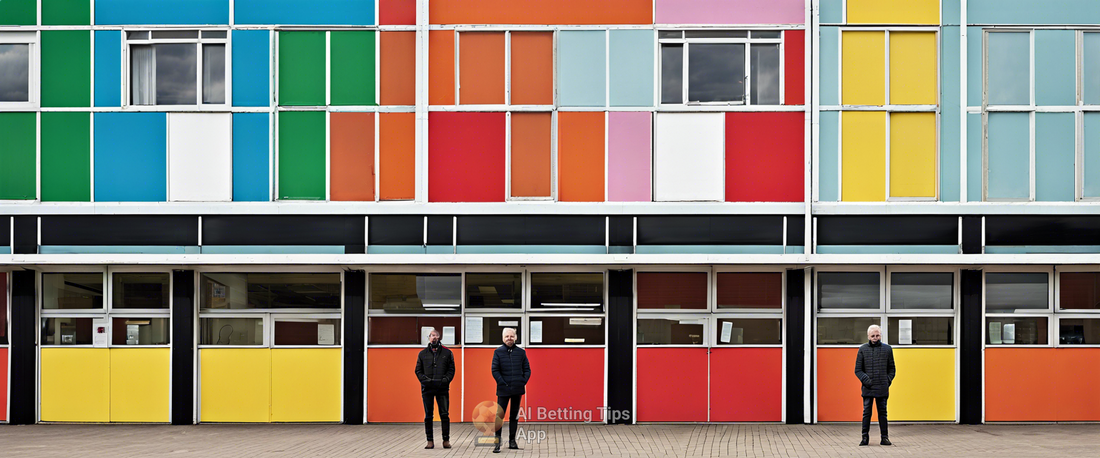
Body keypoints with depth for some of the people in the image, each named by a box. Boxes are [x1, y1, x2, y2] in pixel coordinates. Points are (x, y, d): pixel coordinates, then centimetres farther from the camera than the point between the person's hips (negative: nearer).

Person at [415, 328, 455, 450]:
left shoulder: (447, 353, 9)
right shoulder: (423, 353, 11)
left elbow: (451, 369, 8)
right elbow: (418, 370, 11)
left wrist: (446, 379, -8)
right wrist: (424, 379, -7)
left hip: (442, 388, -1)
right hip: (427, 388, 1)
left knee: (444, 414, -4)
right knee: (428, 416, 2)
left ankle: (446, 440, 3)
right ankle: (430, 441, 6)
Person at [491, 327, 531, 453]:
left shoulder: (521, 352, 6)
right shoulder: (498, 352, 0)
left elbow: (527, 370, 10)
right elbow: (495, 370, -3)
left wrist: (523, 382, -4)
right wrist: (503, 383, -11)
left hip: (517, 390, 3)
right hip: (503, 390, -3)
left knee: (515, 415, 10)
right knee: (499, 415, -6)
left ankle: (512, 441, 18)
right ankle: (497, 442, -4)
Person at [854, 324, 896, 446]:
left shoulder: (887, 349, 8)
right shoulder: (863, 349, 5)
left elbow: (891, 369, 15)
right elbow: (858, 370, 7)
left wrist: (888, 380, 1)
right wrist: (865, 379, -8)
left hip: (882, 388, 1)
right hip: (868, 387, -1)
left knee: (882, 412, 4)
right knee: (866, 412, 0)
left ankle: (885, 437, 8)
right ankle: (865, 437, 5)